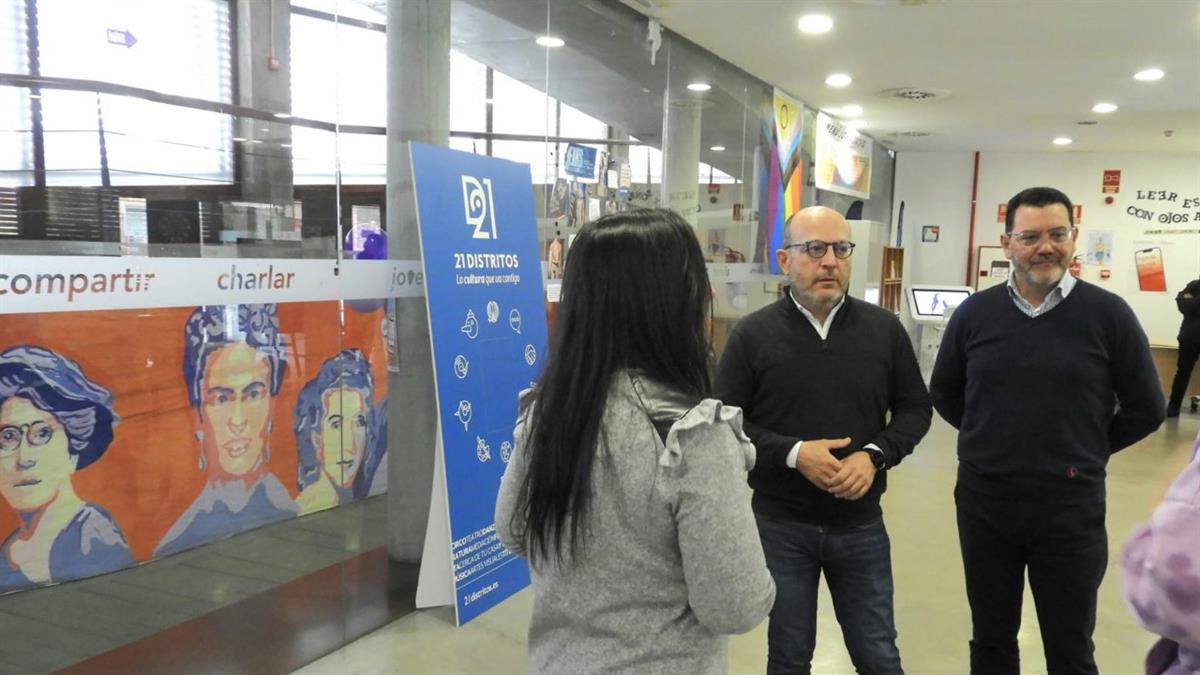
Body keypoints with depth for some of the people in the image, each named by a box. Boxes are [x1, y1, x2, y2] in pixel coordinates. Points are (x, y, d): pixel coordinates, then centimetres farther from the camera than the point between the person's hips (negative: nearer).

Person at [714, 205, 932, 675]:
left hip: (861, 525, 2)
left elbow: (916, 408, 5)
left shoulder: (884, 329, -1)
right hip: (780, 525, -1)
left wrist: (875, 455, -13)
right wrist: (793, 452, -21)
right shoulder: (753, 335, -8)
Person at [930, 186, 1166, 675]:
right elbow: (944, 395, 11)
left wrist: (1087, 452, 1)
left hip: (1070, 505, -2)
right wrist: (993, 438, 6)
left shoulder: (1108, 314, -7)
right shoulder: (974, 313, -1)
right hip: (983, 500, 2)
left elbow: (1145, 409, 1)